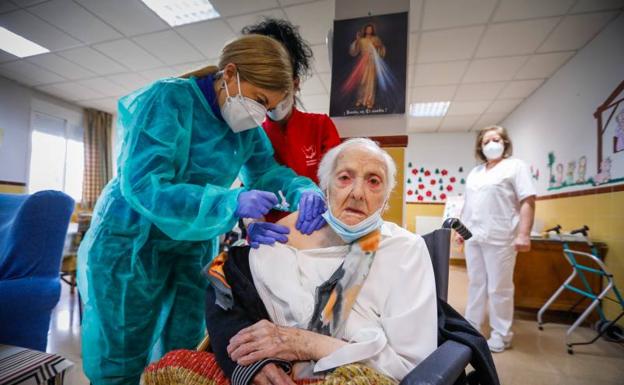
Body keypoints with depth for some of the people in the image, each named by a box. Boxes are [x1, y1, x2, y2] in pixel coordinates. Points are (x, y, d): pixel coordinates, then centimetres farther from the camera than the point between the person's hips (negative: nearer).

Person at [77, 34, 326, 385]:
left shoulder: (248, 126, -1)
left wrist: (303, 189, -23)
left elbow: (267, 170, 0)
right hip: (131, 243, -5)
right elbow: (142, 185, -28)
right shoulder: (168, 99, -20)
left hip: (194, 248, 5)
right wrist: (232, 202, -39)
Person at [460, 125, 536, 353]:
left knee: (499, 288, 2)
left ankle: (501, 336, 17)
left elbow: (527, 202, -8)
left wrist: (523, 234, -17)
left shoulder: (515, 166, 0)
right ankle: (471, 328, 25)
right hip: (473, 237, 6)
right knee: (476, 284, 13)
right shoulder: (474, 173, 18)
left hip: (499, 238, -6)